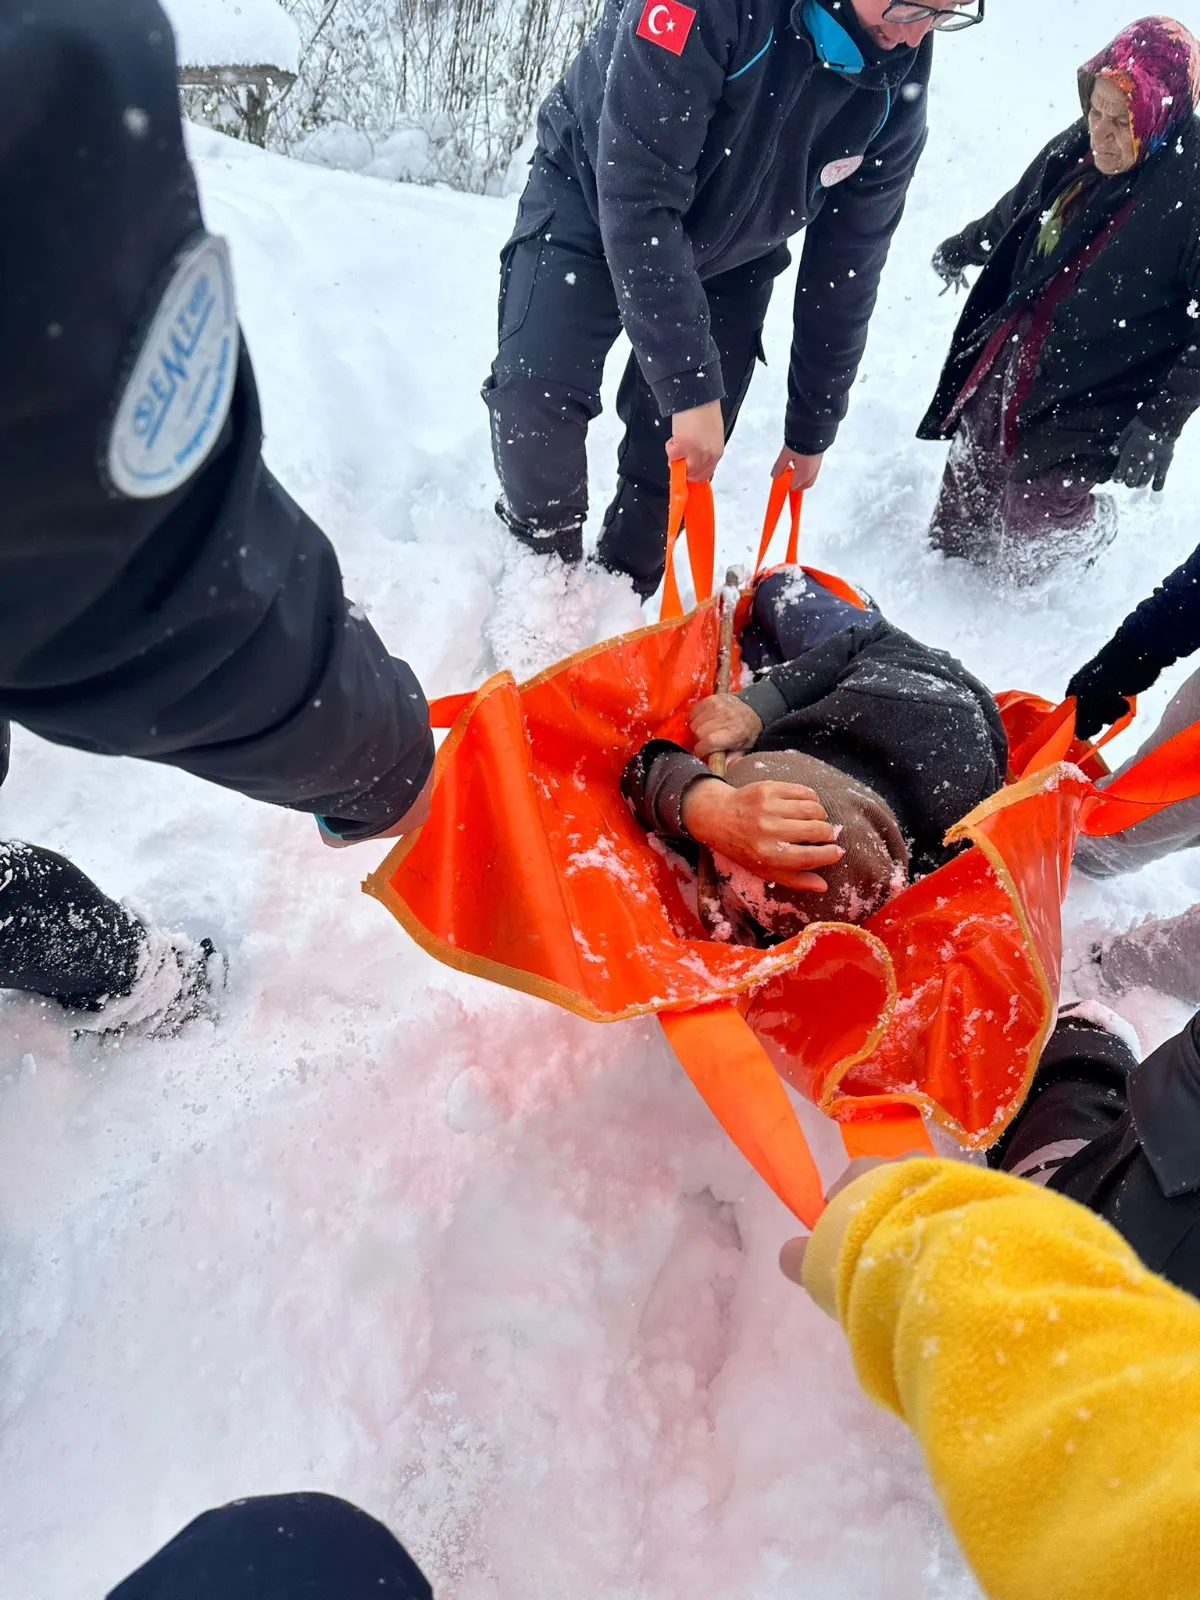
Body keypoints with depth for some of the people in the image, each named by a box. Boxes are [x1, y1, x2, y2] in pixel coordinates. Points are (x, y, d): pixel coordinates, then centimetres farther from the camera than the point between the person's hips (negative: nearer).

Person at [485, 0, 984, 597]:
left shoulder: (901, 79, -16)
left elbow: (845, 267, -7)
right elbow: (637, 197, -37)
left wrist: (811, 430, -2)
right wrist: (691, 385, -39)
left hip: (728, 259, 4)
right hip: (590, 197, -3)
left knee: (682, 451, -6)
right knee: (537, 395, -23)